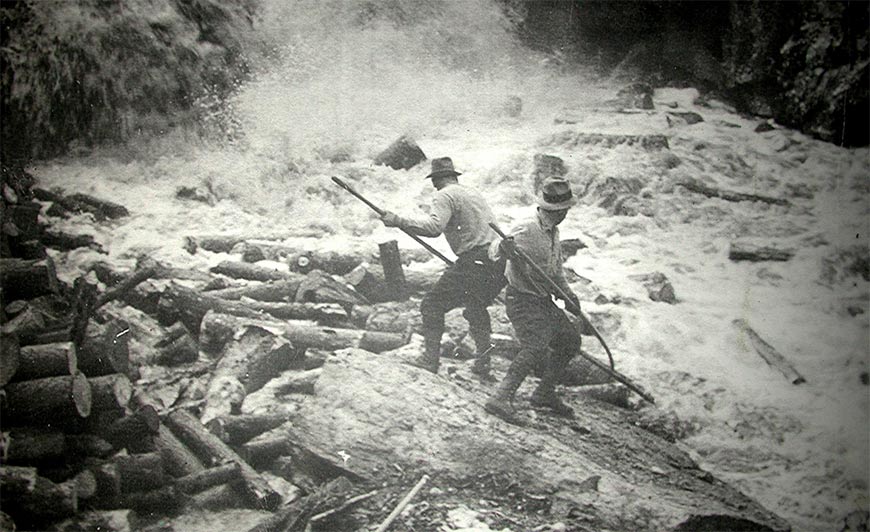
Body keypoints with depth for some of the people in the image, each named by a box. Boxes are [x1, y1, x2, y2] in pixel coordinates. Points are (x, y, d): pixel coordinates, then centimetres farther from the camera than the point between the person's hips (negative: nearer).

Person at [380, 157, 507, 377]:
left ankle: (430, 358, -4)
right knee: (476, 307, 25)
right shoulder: (473, 192, 23)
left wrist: (399, 222, -19)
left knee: (433, 305, 1)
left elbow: (434, 227, -22)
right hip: (499, 262, 8)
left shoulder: (445, 196, -4)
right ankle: (483, 363, 22)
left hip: (474, 261, -8)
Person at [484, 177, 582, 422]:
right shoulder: (527, 230, -19)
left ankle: (544, 393, 26)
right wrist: (503, 247, -52)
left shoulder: (553, 231, 11)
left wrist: (567, 292, 15)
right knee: (535, 347, -26)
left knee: (570, 340, 15)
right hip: (523, 299, -10)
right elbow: (493, 250, -29)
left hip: (544, 301, 10)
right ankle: (500, 399, -29)